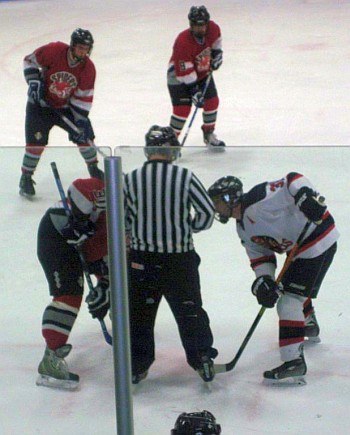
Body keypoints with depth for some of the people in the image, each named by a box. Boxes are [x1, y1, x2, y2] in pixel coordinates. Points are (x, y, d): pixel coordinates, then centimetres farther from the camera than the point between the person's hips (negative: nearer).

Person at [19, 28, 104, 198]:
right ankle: (26, 178, 4)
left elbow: (83, 97, -9)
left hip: (66, 107, 3)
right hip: (40, 103, -3)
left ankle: (94, 169, 25)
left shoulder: (88, 68, -15)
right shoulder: (54, 50, -25)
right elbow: (30, 60, -10)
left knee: (85, 135, 1)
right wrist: (33, 82, -20)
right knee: (36, 140, -11)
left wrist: (80, 120, -15)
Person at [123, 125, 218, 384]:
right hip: (180, 258, -1)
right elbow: (207, 211, -6)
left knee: (140, 312, 15)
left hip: (141, 258, 1)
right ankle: (203, 358, 18)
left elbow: (121, 221, -1)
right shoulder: (185, 177, -10)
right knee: (189, 309, 15)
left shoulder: (130, 180, -7)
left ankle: (138, 365, 19)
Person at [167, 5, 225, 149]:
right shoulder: (182, 42, -36)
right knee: (183, 108, -15)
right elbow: (185, 71, -32)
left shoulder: (213, 28, -18)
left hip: (203, 72, 7)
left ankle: (209, 135, 26)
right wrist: (194, 91, -31)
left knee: (212, 101, 7)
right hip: (179, 75, -6)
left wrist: (217, 53, 6)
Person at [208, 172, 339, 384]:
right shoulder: (243, 227, 10)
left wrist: (306, 197, -44)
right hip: (299, 247, 11)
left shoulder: (258, 199, -21)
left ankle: (294, 362, -15)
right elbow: (260, 256, 8)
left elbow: (293, 181, -27)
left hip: (319, 242, -11)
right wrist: (263, 280, -9)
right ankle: (310, 327, 61)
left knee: (289, 301, -14)